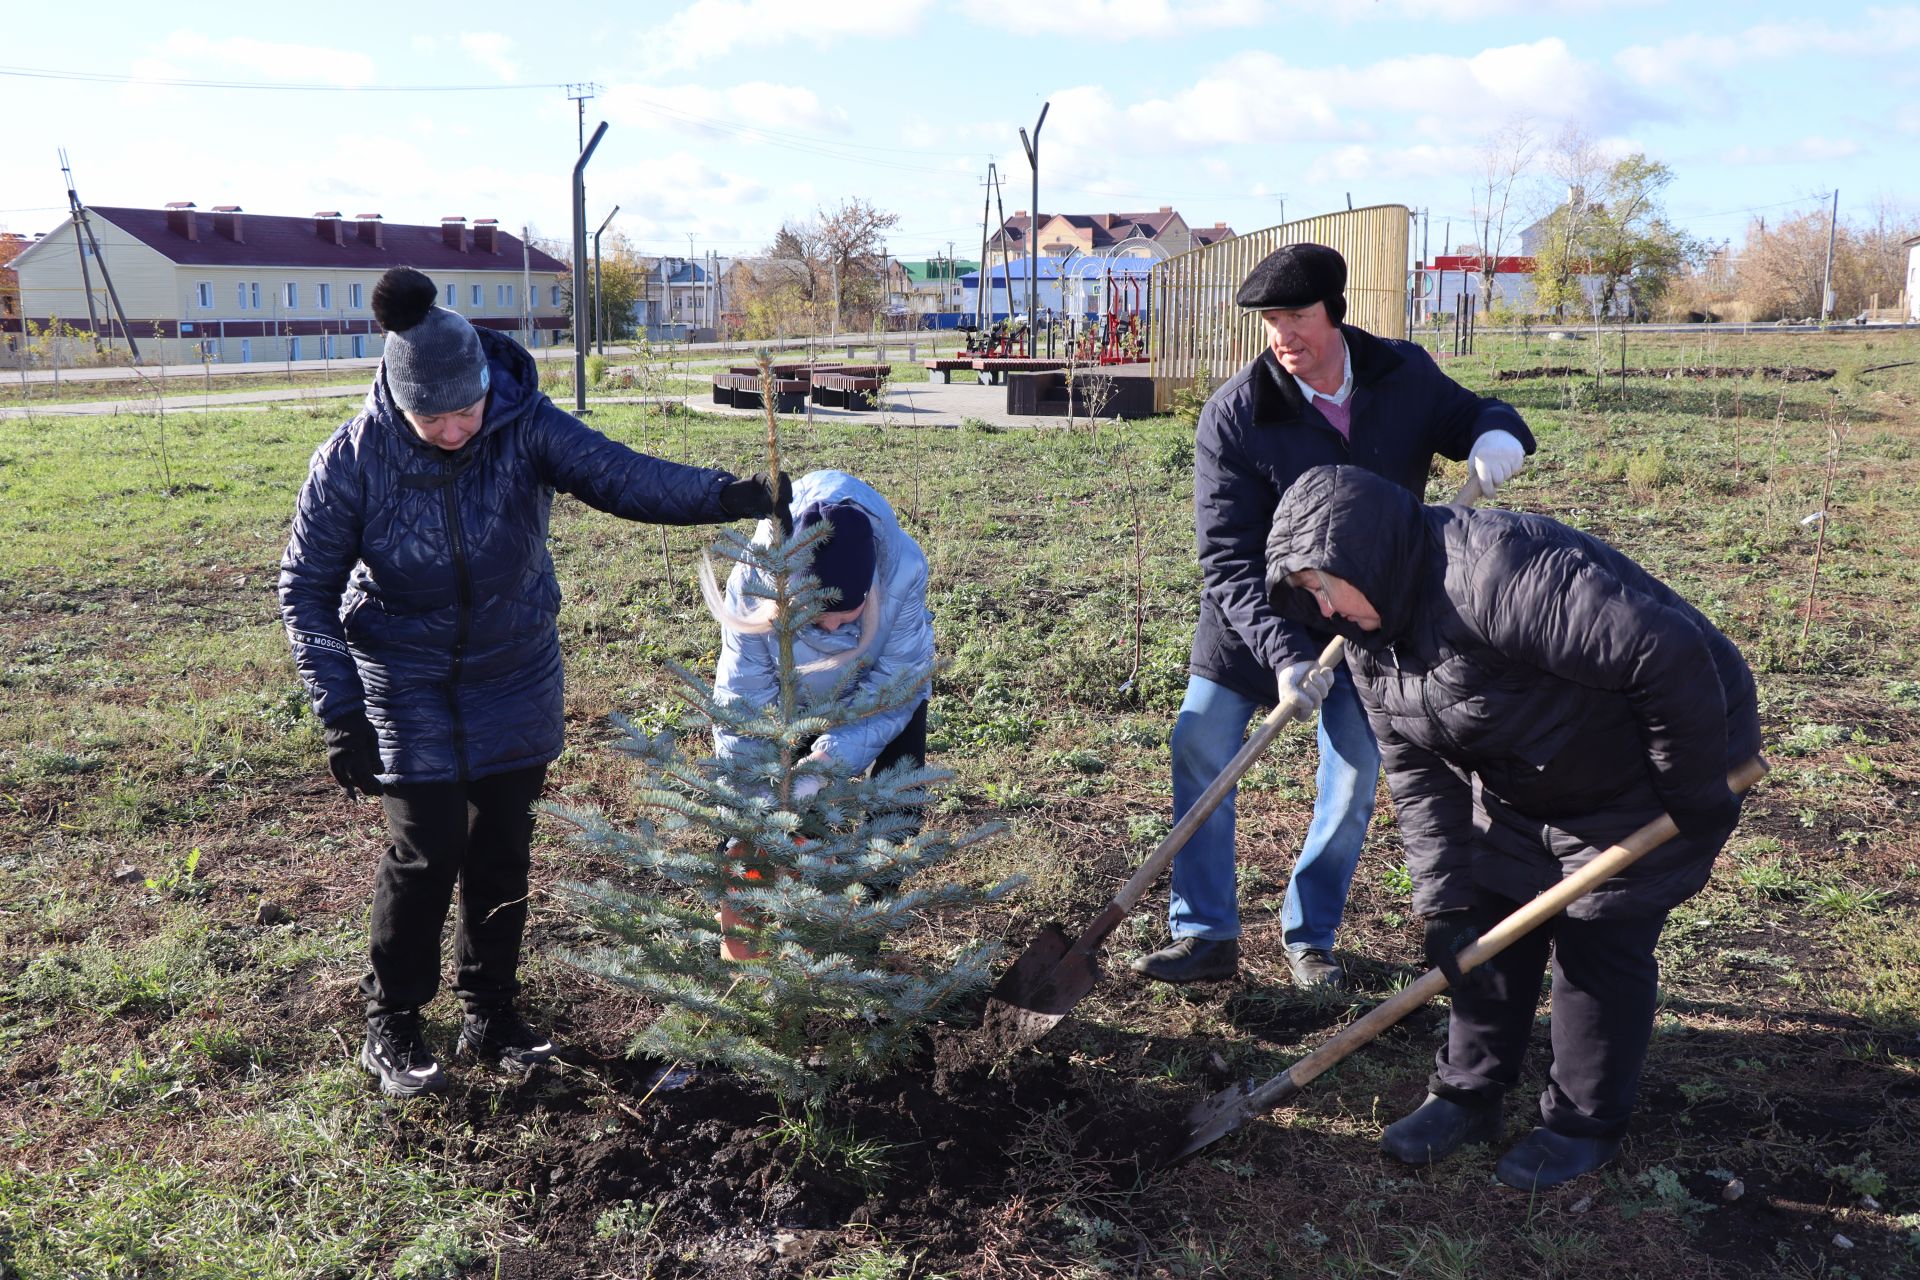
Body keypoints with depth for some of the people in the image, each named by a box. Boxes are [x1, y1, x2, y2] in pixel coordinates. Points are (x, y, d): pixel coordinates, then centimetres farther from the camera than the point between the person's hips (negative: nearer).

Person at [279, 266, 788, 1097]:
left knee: (502, 848, 10)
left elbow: (621, 474, -31)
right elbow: (306, 591, -12)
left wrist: (732, 495, -48)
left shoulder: (523, 427, -18)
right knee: (426, 849, -1)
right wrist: (340, 716, -17)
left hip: (513, 677, 2)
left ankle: (492, 1016, 28)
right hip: (408, 689, -2)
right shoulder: (351, 461, -20)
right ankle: (390, 1027, 21)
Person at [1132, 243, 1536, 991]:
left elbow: (1474, 416, 7)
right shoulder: (1234, 414, -20)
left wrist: (1496, 434, -20)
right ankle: (1205, 935, 8)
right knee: (1198, 751, -6)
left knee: (1355, 777, 3)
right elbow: (1227, 560, -23)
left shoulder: (1405, 377, -10)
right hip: (1254, 619, -2)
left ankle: (1309, 938, 22)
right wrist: (1283, 654, -36)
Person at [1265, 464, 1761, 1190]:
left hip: (1645, 781, -8)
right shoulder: (1370, 636, -8)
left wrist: (1694, 791, -25)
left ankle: (1584, 1125, 19)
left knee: (1599, 944, 0)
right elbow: (1416, 771, -5)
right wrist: (1444, 900, -13)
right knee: (1490, 930, 9)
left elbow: (1670, 655, -38)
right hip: (1523, 789, 8)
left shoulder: (1495, 572, -38)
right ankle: (1466, 1094, 25)